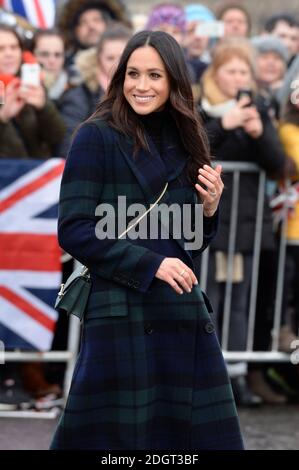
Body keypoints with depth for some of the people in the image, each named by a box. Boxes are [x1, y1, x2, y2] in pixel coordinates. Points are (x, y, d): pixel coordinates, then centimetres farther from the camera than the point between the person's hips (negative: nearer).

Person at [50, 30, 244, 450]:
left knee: (203, 433, 4)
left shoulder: (181, 145, 14)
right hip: (124, 315, -6)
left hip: (184, 315, 6)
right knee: (124, 433, -3)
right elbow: (73, 231, -11)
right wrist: (151, 265, -15)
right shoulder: (97, 137, -4)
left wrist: (209, 209, -1)